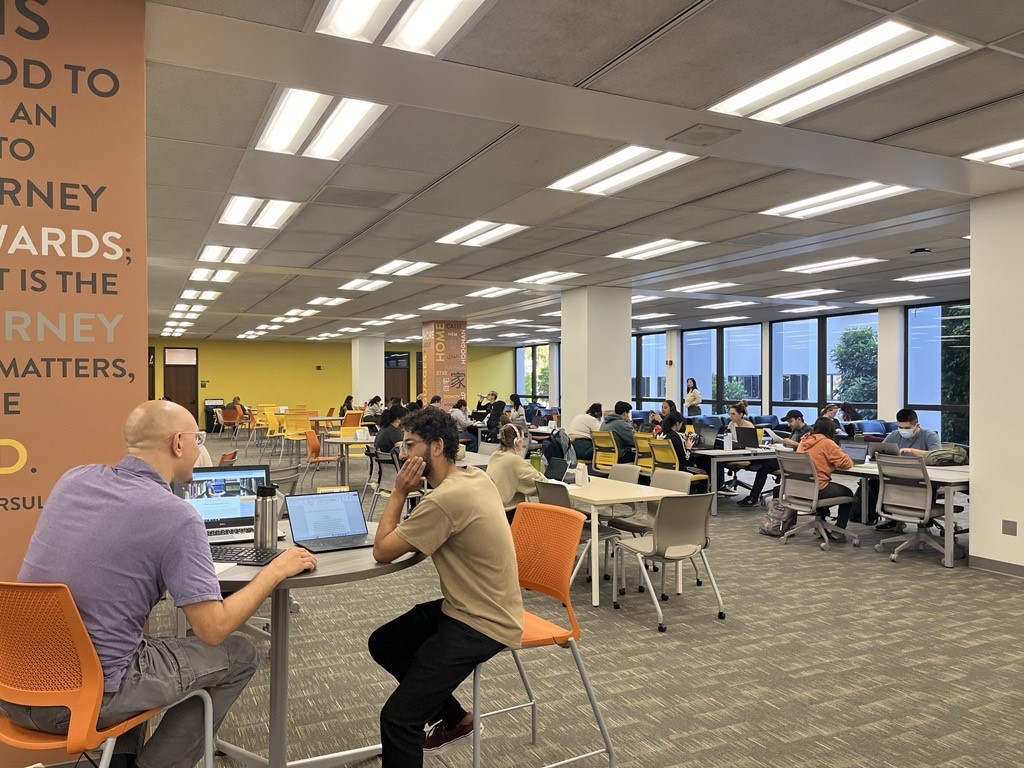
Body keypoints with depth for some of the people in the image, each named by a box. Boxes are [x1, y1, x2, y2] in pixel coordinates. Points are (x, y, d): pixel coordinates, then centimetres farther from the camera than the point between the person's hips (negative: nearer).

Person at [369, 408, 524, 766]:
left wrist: (399, 493, -9)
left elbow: (382, 551, -16)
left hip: (483, 625, -10)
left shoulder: (445, 498, -27)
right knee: (382, 643, 20)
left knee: (397, 717, -15)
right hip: (465, 606, 10)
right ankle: (457, 719, 32)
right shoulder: (476, 477, 2)